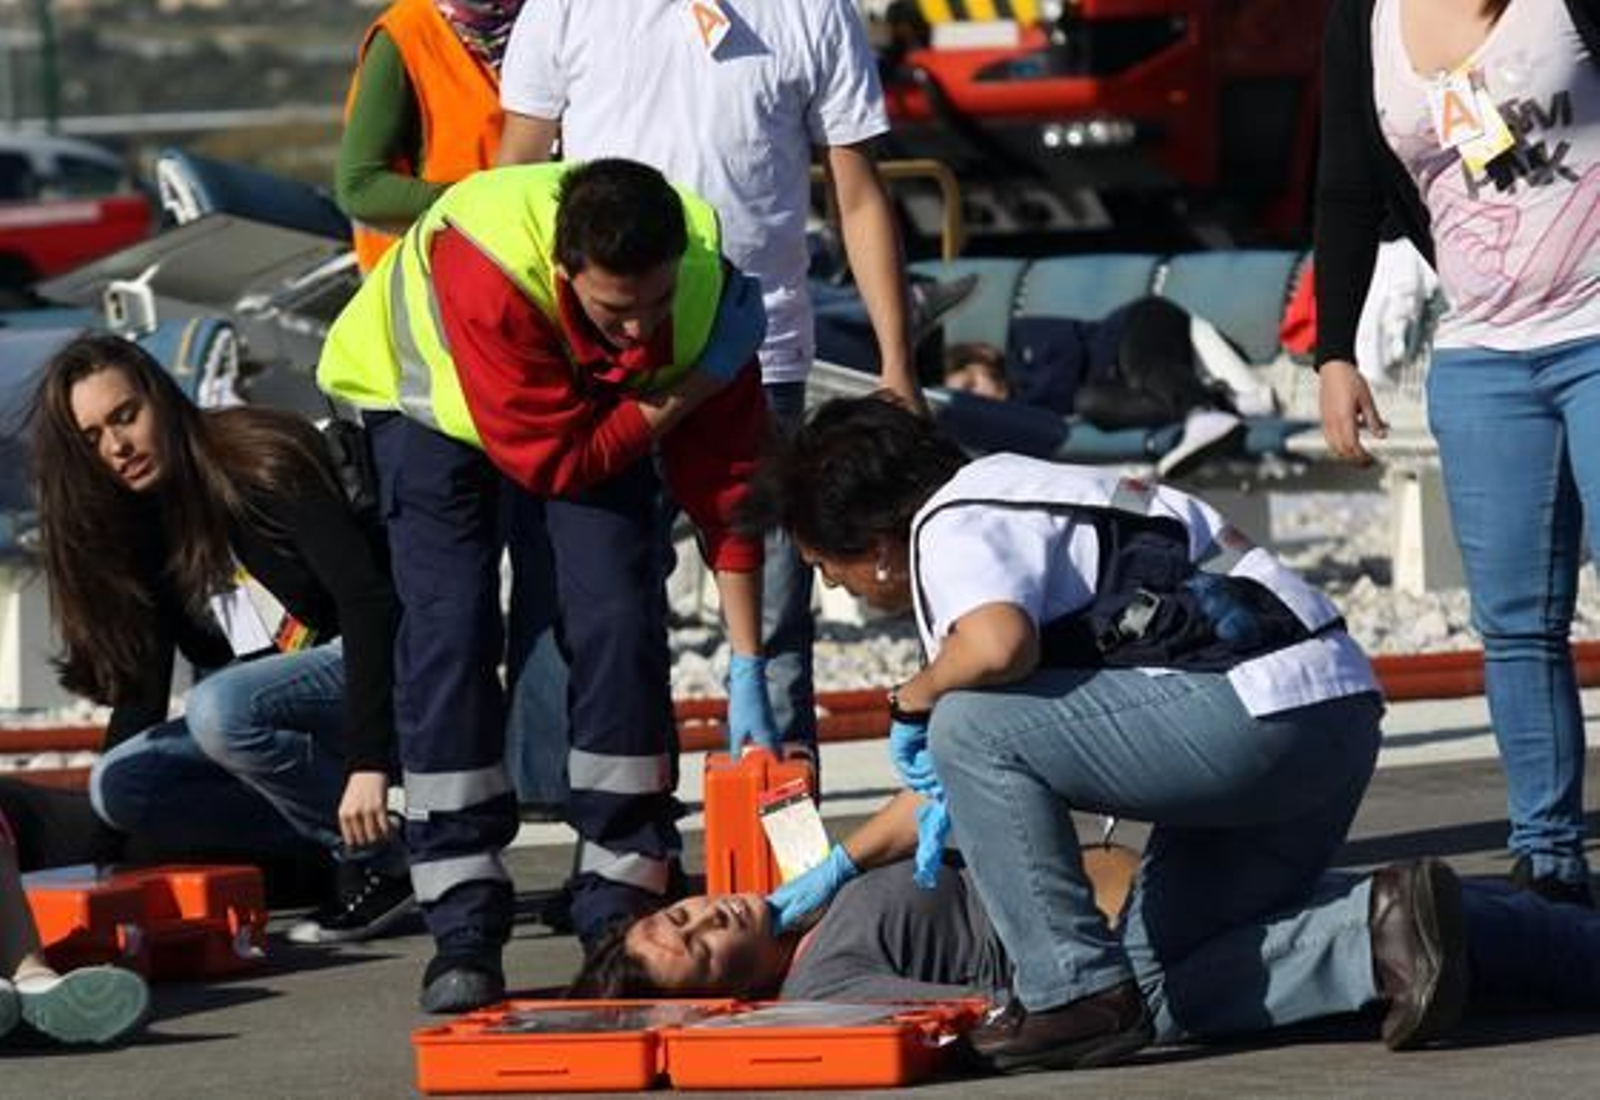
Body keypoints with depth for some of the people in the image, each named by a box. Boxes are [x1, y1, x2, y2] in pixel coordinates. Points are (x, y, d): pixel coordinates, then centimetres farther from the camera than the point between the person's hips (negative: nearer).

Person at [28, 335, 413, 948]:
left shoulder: (263, 467, -13)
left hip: (378, 674, -7)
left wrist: (367, 760, -30)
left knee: (219, 707, -33)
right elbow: (138, 692, 5)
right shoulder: (138, 531, 7)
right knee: (117, 782, -12)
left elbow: (367, 598, -22)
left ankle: (381, 862, -18)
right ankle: (332, 849, -8)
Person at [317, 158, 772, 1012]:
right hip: (433, 393, -3)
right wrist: (691, 390, -35)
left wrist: (748, 675, -20)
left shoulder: (705, 283, -31)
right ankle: (463, 929, -13)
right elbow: (550, 458, -35)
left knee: (619, 616, -13)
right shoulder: (483, 268, -43)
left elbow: (727, 475, -21)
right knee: (448, 629, -16)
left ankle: (620, 911, -6)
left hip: (598, 403, 3)